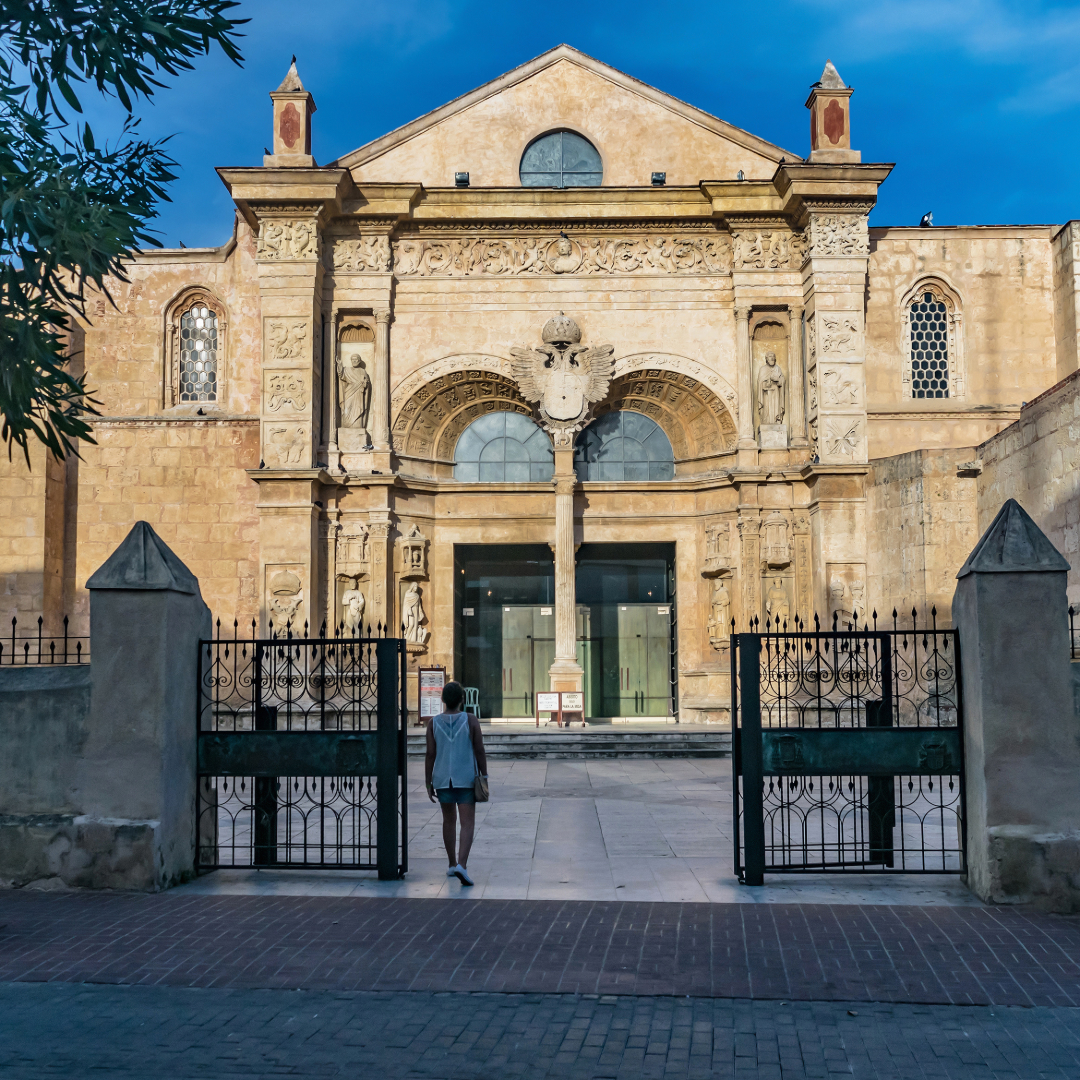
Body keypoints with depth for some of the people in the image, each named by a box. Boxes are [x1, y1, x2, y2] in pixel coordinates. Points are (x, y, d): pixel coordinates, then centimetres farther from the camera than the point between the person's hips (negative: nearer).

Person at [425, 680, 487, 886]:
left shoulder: (434, 723, -2)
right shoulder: (471, 721, -7)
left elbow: (430, 755, -2)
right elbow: (480, 751, -6)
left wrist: (428, 783, 4)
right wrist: (484, 777, 4)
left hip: (443, 780, 3)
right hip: (466, 780, -3)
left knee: (449, 820, 20)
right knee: (467, 824, -4)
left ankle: (452, 865, 27)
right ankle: (461, 865, -21)